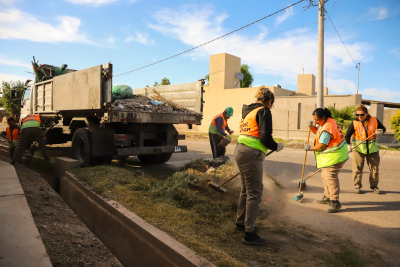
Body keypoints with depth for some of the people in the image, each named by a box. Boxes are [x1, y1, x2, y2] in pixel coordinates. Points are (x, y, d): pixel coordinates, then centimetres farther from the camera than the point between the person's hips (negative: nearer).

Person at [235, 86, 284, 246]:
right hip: (251, 154, -9)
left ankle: (241, 222, 37)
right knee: (255, 194, -2)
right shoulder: (264, 111, -6)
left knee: (246, 189, 22)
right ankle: (249, 234, 5)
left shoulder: (248, 111, 18)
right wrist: (277, 147, 3)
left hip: (240, 150, 9)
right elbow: (266, 138, -16)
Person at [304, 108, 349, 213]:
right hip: (330, 156, 11)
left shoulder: (327, 128, -25)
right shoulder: (328, 121, 8)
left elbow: (321, 146, -21)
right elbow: (318, 132, 20)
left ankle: (335, 202, -5)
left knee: (330, 178, -11)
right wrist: (312, 127, 2)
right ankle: (327, 197, 31)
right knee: (325, 175, 19)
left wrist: (310, 148, -7)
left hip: (334, 156, -11)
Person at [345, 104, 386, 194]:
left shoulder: (374, 120, -2)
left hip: (372, 149, 2)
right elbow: (347, 135, -6)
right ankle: (357, 186, 13)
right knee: (357, 168, 0)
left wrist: (381, 131, -13)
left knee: (374, 168, 10)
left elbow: (383, 128, 12)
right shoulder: (354, 123, -7)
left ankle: (374, 185, 27)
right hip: (358, 149, -2)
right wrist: (348, 145, -21)